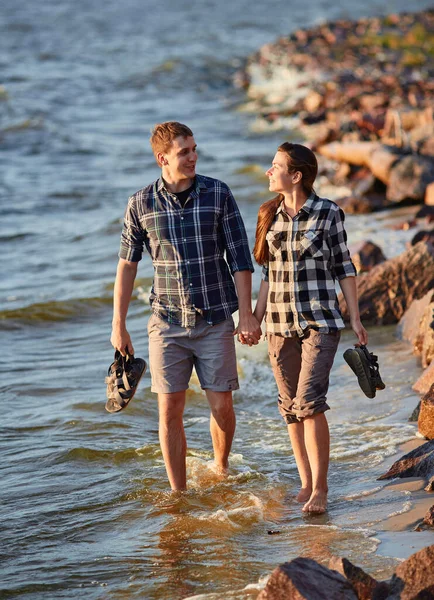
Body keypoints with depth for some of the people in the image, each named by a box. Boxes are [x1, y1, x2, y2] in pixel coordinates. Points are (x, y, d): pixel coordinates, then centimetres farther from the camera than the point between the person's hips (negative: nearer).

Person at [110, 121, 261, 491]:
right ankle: (179, 495, 10)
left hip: (215, 321, 0)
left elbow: (240, 259, -2)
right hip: (167, 323, 0)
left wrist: (247, 315, -8)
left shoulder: (218, 194, -4)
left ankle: (221, 468, 31)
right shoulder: (142, 204, -2)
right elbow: (127, 265, 5)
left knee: (221, 405, 2)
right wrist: (119, 326, 4)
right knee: (170, 410, -1)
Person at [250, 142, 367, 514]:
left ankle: (320, 488, -9)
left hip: (320, 321, -5)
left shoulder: (328, 213, -5)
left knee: (310, 402, -16)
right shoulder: (270, 216, 7)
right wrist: (256, 317, 10)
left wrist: (356, 318, -2)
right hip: (281, 325, 5)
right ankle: (306, 484, 19)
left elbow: (344, 268, 0)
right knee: (291, 407, 7)